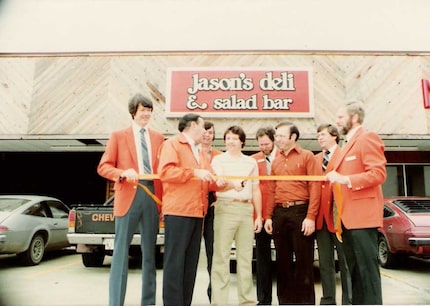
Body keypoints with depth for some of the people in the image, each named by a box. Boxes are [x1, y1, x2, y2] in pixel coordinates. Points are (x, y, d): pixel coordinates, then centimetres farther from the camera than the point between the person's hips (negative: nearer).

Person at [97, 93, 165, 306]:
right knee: (121, 251, 1)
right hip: (128, 196, -3)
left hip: (152, 196, 3)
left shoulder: (158, 137, 13)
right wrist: (123, 173, -18)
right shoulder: (119, 136, 5)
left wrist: (164, 198, 2)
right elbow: (103, 167, 1)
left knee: (149, 252, 10)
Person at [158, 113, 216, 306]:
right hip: (178, 212, -8)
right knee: (175, 261, -5)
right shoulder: (172, 144, -1)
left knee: (190, 263, 12)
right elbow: (165, 171, -16)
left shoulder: (200, 153, 24)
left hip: (197, 213, 8)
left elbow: (205, 181, 23)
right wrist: (194, 172, -16)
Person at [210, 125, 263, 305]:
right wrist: (231, 185, -33)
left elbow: (256, 190, 16)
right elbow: (218, 184, -11)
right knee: (221, 255, -3)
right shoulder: (218, 160, 3)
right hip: (225, 208, -4)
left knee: (246, 256, 10)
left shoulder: (251, 162, 14)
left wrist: (259, 216, 11)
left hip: (247, 209, 4)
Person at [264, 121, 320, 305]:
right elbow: (272, 191, 15)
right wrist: (269, 217, 7)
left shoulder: (307, 156, 0)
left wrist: (310, 217, -15)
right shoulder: (276, 162, 16)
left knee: (304, 261, 2)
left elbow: (315, 187, -7)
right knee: (283, 261, 11)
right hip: (279, 214, 5)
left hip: (300, 211, -5)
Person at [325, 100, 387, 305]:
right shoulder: (347, 145, 22)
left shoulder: (368, 138, -6)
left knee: (367, 268, -4)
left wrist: (345, 179, -23)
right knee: (354, 270, 14)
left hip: (362, 214, -9)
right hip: (347, 217, 9)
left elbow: (378, 173, -18)